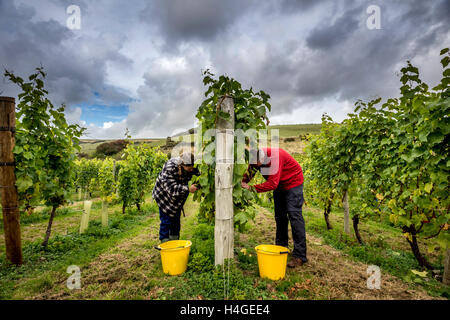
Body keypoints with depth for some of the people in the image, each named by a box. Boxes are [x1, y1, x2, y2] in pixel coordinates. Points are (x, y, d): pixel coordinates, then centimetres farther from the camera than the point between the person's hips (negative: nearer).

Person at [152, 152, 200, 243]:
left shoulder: (191, 168, -20)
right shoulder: (170, 168, -37)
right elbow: (171, 188, -41)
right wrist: (188, 189, -49)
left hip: (178, 197, 5)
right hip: (164, 194, -5)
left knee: (176, 220, 13)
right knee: (166, 220, -6)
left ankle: (174, 241, 29)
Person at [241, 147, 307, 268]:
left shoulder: (274, 156, -36)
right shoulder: (256, 159, -13)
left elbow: (272, 184, -39)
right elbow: (249, 174, -6)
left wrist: (251, 188, -41)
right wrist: (242, 183, -26)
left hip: (293, 182, -8)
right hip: (279, 184, 8)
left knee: (294, 215, -13)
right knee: (280, 216, 11)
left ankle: (300, 255, -9)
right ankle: (281, 248, 25)